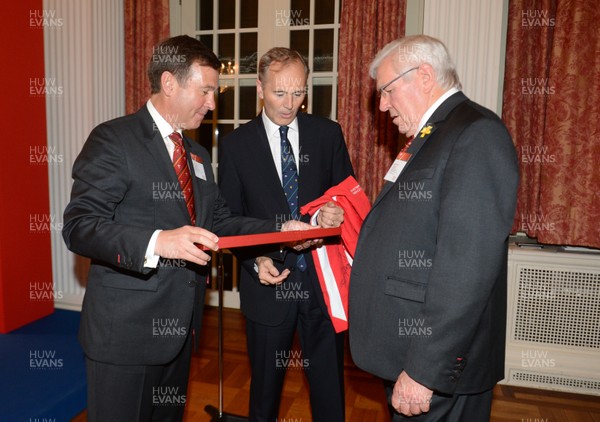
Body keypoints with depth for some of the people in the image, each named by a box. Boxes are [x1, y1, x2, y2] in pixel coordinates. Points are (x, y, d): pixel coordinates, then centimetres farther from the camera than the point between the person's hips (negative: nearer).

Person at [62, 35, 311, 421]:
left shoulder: (198, 155, 13)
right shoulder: (114, 140, -12)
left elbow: (219, 222, 11)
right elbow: (79, 226, -20)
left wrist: (280, 229, -1)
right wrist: (157, 242, -35)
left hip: (179, 326, 7)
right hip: (127, 329, -7)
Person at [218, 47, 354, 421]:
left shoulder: (328, 133, 1)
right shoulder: (235, 145, -1)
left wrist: (337, 213, -18)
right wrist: (256, 260, -14)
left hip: (324, 279, 1)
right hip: (268, 281, 0)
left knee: (330, 384, 13)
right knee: (265, 381, 18)